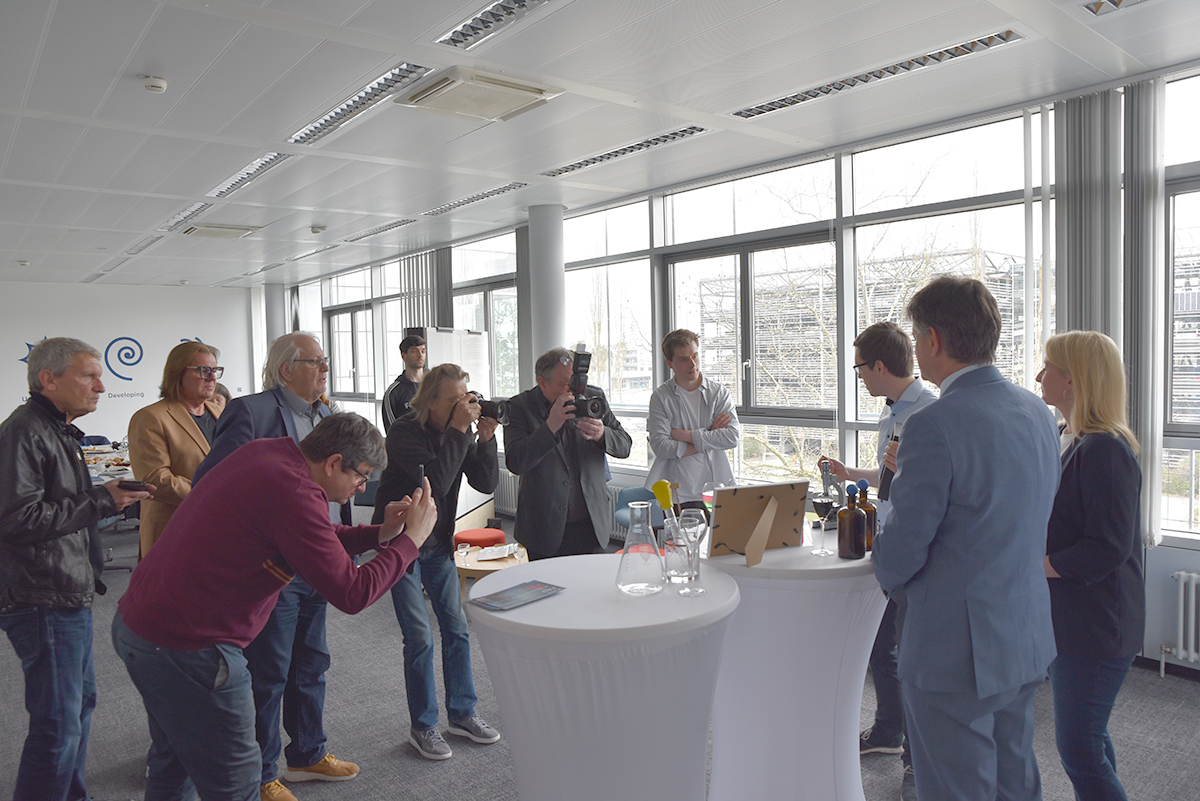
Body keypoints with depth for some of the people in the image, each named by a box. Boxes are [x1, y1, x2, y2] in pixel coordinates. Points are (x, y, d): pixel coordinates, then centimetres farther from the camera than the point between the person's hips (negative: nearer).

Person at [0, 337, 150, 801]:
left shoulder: (58, 431, 18)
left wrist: (114, 496, 10)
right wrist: (102, 501, -20)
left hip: (68, 596, 11)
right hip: (43, 601, -11)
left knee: (80, 700, 20)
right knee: (58, 723, -7)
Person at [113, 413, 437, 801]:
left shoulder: (267, 452, 3)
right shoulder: (293, 492, -26)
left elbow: (312, 540, 15)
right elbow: (352, 592, -23)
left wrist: (381, 533, 4)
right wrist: (411, 538, -12)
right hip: (182, 647, -11)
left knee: (174, 766, 26)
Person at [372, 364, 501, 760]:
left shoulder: (461, 431, -1)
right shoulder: (404, 432, -19)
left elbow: (486, 483, -6)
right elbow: (436, 481, -32)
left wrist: (485, 438, -19)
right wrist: (459, 430, -32)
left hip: (438, 542, 6)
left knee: (457, 628, 9)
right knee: (420, 638, -3)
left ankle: (462, 713, 25)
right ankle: (423, 727, 13)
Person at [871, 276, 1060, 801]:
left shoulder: (935, 425, -23)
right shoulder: (1037, 413, 4)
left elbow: (900, 552, -19)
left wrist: (891, 577, 4)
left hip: (957, 649, -8)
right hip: (1028, 639, 9)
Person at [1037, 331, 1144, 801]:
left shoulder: (1104, 449, -20)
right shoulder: (1071, 440, 10)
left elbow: (1106, 549, -24)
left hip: (1094, 625, -9)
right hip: (1066, 619, 9)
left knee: (1079, 749, -3)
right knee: (1088, 739, 20)